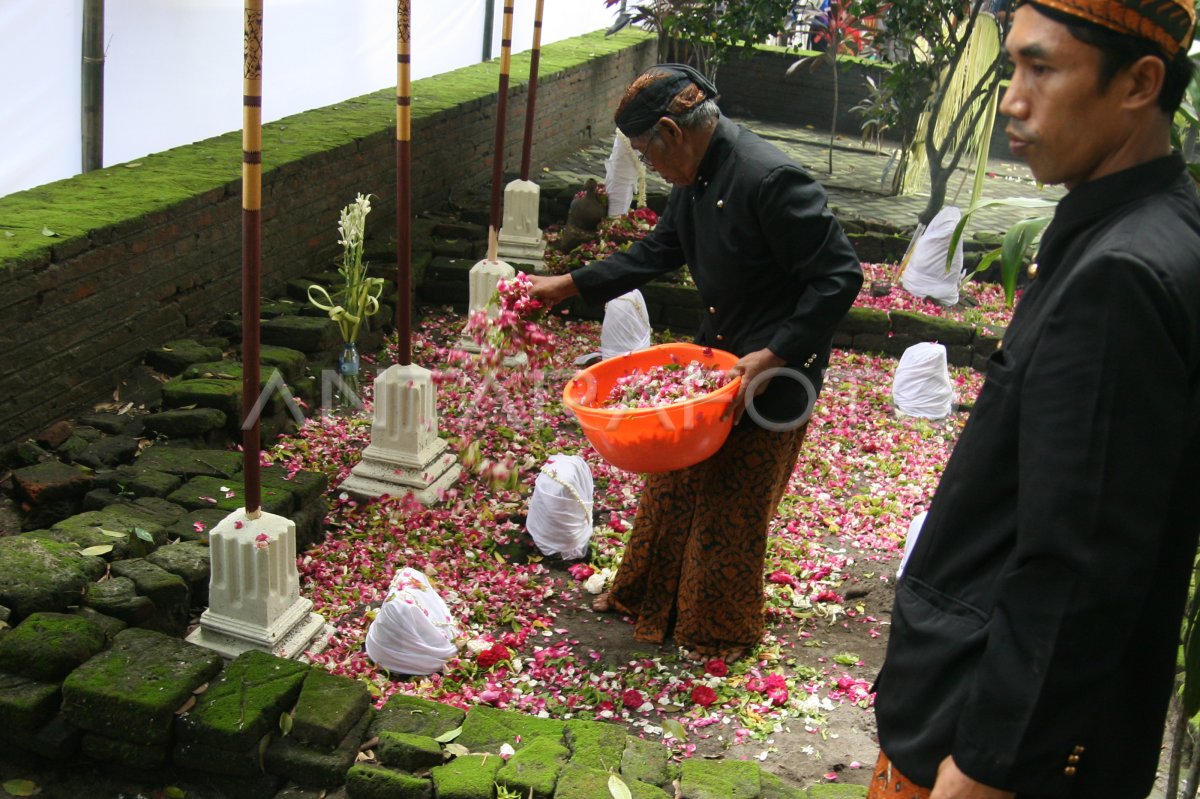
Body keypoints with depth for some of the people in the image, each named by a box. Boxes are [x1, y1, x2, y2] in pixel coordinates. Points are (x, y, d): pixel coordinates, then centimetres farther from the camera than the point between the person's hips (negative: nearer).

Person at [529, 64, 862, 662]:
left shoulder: (770, 181, -27)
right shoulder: (696, 179, 1)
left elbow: (840, 276, -26)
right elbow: (659, 251, 17)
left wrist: (775, 355, -28)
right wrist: (571, 285, 14)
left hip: (774, 372, -8)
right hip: (715, 354, 8)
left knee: (733, 505, 6)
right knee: (675, 478, 19)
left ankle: (722, 633, 28)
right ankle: (645, 595, 40)